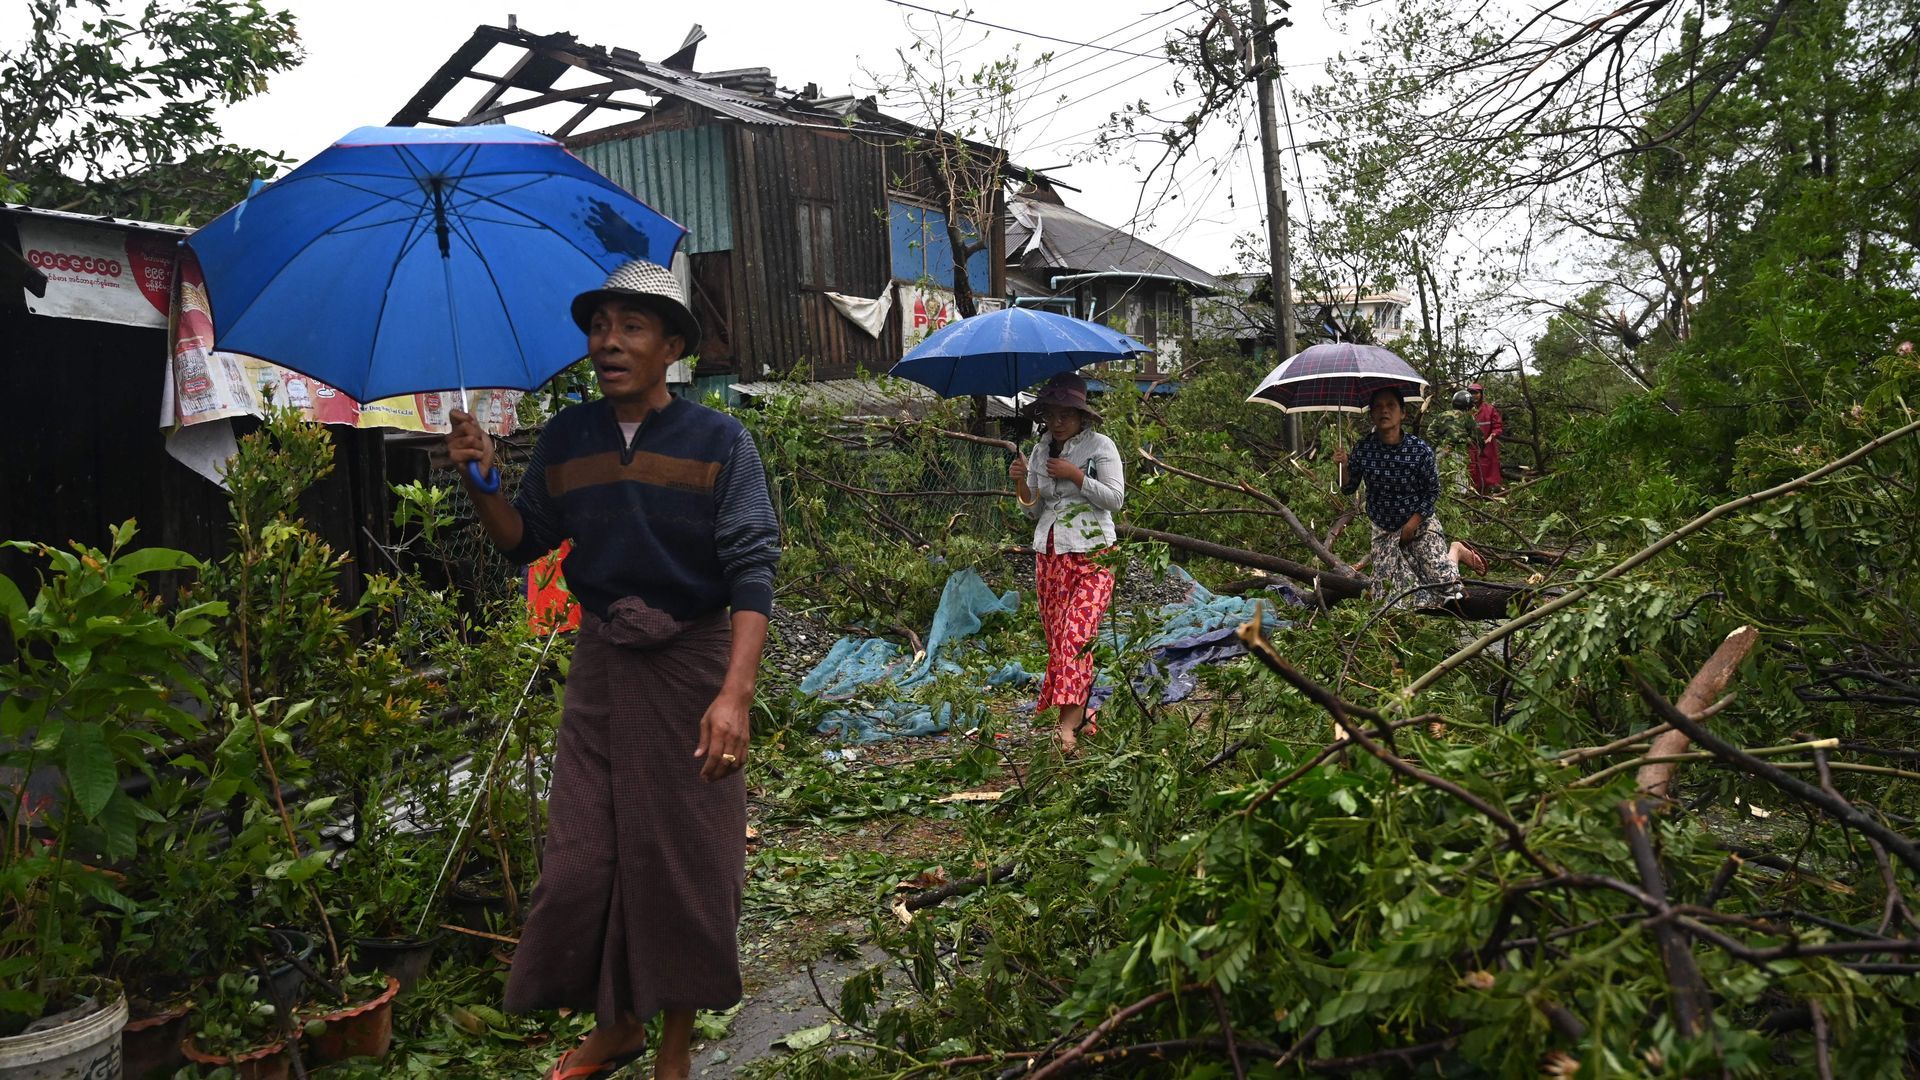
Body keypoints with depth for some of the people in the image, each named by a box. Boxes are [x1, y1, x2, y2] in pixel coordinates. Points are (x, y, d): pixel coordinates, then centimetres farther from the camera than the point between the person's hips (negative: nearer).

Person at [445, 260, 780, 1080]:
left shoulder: (718, 442, -8)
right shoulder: (566, 438, 4)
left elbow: (753, 573, -15)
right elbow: (526, 543, 13)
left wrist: (734, 693, -26)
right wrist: (482, 485, -7)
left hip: (692, 664, -4)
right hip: (601, 665, 4)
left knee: (686, 859, 4)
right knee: (582, 855, 7)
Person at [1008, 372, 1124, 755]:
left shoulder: (1100, 446, -1)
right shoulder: (1040, 451, 13)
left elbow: (1115, 498, -7)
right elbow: (1034, 510, 15)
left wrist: (1075, 475, -15)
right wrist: (1021, 483, -5)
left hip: (1092, 554, -6)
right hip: (1049, 554, 6)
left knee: (1077, 631, -18)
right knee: (1056, 634, 4)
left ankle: (1067, 721, -24)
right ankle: (1078, 709, 14)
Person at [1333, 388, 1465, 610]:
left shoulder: (1420, 449, -16)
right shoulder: (1364, 450, -12)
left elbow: (1433, 490, -4)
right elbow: (1349, 489, -2)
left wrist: (1413, 522, -10)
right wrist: (1344, 466, -21)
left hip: (1421, 525, -1)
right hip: (1384, 532, 1)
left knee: (1446, 583, -10)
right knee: (1395, 592, -2)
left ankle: (1455, 550, 21)